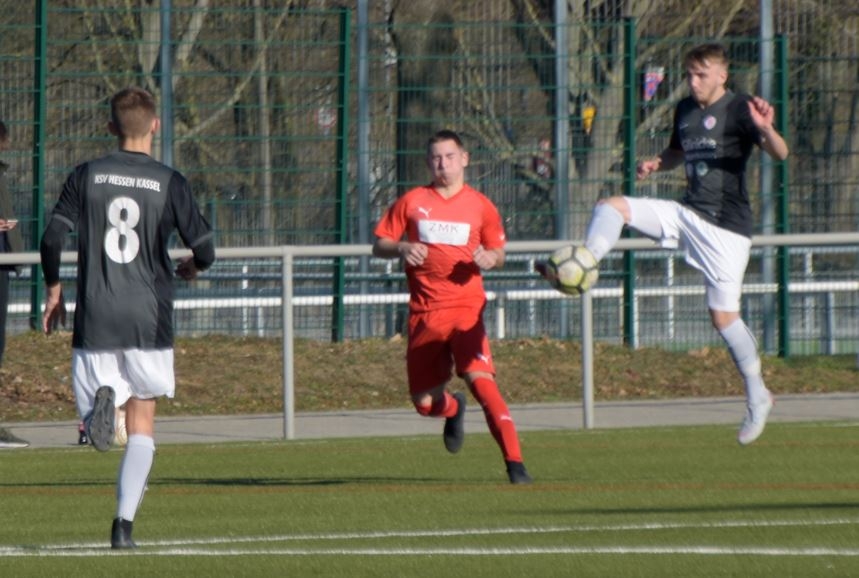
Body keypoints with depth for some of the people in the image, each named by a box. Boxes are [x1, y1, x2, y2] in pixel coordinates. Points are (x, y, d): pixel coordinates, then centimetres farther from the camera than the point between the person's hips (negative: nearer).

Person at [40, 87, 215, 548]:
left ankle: (101, 401, -28)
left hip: (94, 319, 1)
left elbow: (52, 239, -6)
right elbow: (204, 250, -3)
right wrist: (192, 267, 21)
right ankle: (124, 523, -2)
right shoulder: (169, 183, -1)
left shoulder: (86, 176, 2)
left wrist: (53, 291, 10)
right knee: (142, 425, 9)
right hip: (149, 320, -1)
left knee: (97, 427, 8)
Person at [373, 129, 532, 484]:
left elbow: (498, 253, 15)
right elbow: (378, 246, 10)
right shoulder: (411, 202, 7)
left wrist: (490, 258, -9)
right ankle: (453, 410, 46)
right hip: (424, 314, 2)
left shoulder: (480, 206, 6)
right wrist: (401, 248, -12)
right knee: (424, 402, 7)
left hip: (466, 309, -2)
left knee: (481, 379, -24)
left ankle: (515, 464, -26)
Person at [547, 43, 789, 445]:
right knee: (612, 207, -11)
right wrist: (656, 164, 6)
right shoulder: (685, 110, 11)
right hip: (687, 213, 7)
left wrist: (766, 130, -43)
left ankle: (757, 398, 8)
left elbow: (779, 154, -21)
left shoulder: (738, 110, -10)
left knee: (723, 316, -7)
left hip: (726, 226, -7)